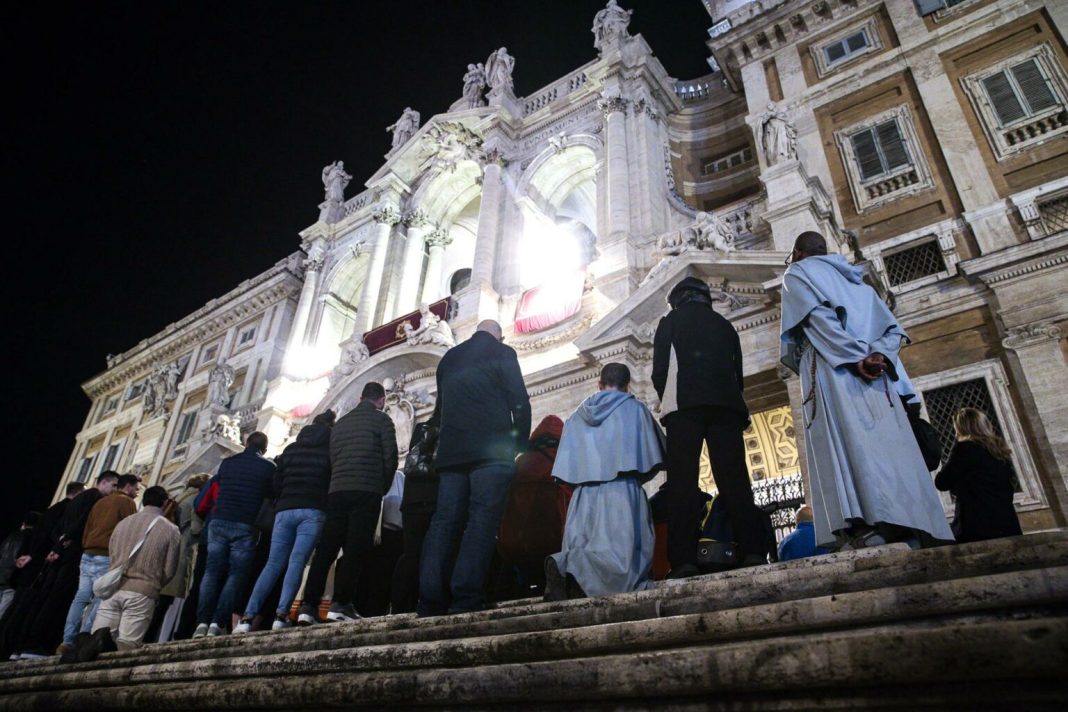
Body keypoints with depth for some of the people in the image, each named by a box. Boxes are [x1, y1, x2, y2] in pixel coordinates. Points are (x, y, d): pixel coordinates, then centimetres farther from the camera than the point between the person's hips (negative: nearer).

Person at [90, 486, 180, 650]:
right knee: (126, 645, 1)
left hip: (114, 587, 3)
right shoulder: (170, 530, -2)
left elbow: (111, 555, 16)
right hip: (142, 593, -3)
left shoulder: (122, 523, 10)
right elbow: (169, 571, 2)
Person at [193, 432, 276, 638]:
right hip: (245, 527, -3)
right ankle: (217, 623, -7)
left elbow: (217, 487, 21)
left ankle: (202, 622, -3)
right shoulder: (268, 467, 1)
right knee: (236, 575, 2)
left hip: (219, 522, 3)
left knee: (212, 572, 7)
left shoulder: (226, 462, 11)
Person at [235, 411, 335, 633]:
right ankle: (281, 614, -22)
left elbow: (276, 484, 15)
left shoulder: (291, 449, 19)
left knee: (273, 564, 3)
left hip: (285, 510, 3)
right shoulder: (330, 449, 10)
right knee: (296, 563, -9)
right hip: (313, 511, -3)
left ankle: (247, 617, -4)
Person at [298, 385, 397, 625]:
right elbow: (390, 457, -2)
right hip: (366, 491, -5)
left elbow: (332, 458, 18)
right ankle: (341, 603, -15)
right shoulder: (381, 419, 5)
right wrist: (383, 488, 11)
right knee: (356, 549, -7)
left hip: (337, 490, 5)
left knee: (326, 549, 4)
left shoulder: (341, 422, 21)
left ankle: (309, 605, -1)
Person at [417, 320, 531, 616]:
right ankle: (465, 597, -18)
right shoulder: (502, 354, 6)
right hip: (491, 449, -5)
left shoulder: (449, 358, 21)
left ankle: (431, 599, -5)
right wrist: (520, 442, 8)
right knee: (482, 519, -9)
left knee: (445, 521, 1)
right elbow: (519, 401, -2)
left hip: (451, 451, 5)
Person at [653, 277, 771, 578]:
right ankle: (753, 551, -11)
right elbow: (738, 373, 20)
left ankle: (684, 559, -18)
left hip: (685, 405, -3)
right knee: (734, 478, -1)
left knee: (683, 480, -10)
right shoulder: (725, 325, 24)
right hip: (727, 405, 3)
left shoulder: (670, 322, 13)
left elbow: (659, 371, 4)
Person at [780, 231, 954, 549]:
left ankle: (866, 527, -32)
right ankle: (914, 530, -11)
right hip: (874, 376, 6)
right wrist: (876, 356, -1)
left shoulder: (797, 273, 14)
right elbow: (893, 329, 17)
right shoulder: (856, 281, 33)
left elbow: (817, 316, -7)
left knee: (846, 446, -18)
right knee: (888, 447, -2)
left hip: (832, 369, -6)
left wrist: (855, 357, -13)